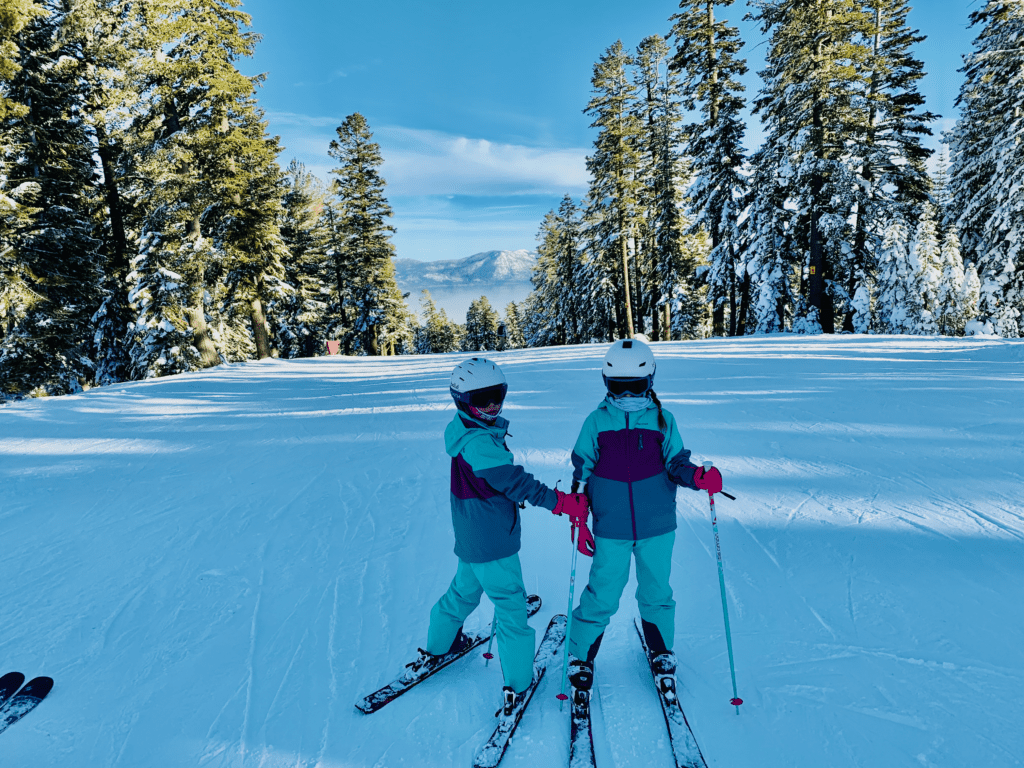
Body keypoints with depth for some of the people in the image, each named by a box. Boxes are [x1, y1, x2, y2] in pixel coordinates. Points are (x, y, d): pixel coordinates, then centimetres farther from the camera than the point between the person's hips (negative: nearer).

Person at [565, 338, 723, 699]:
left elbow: (676, 463, 2)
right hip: (610, 529, -1)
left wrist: (698, 477, -19)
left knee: (656, 592, 16)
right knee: (602, 596, 5)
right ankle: (580, 656, 27)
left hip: (657, 526, 1)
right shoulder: (597, 421, -3)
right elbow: (582, 469, 3)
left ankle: (661, 653, 40)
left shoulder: (662, 420, -1)